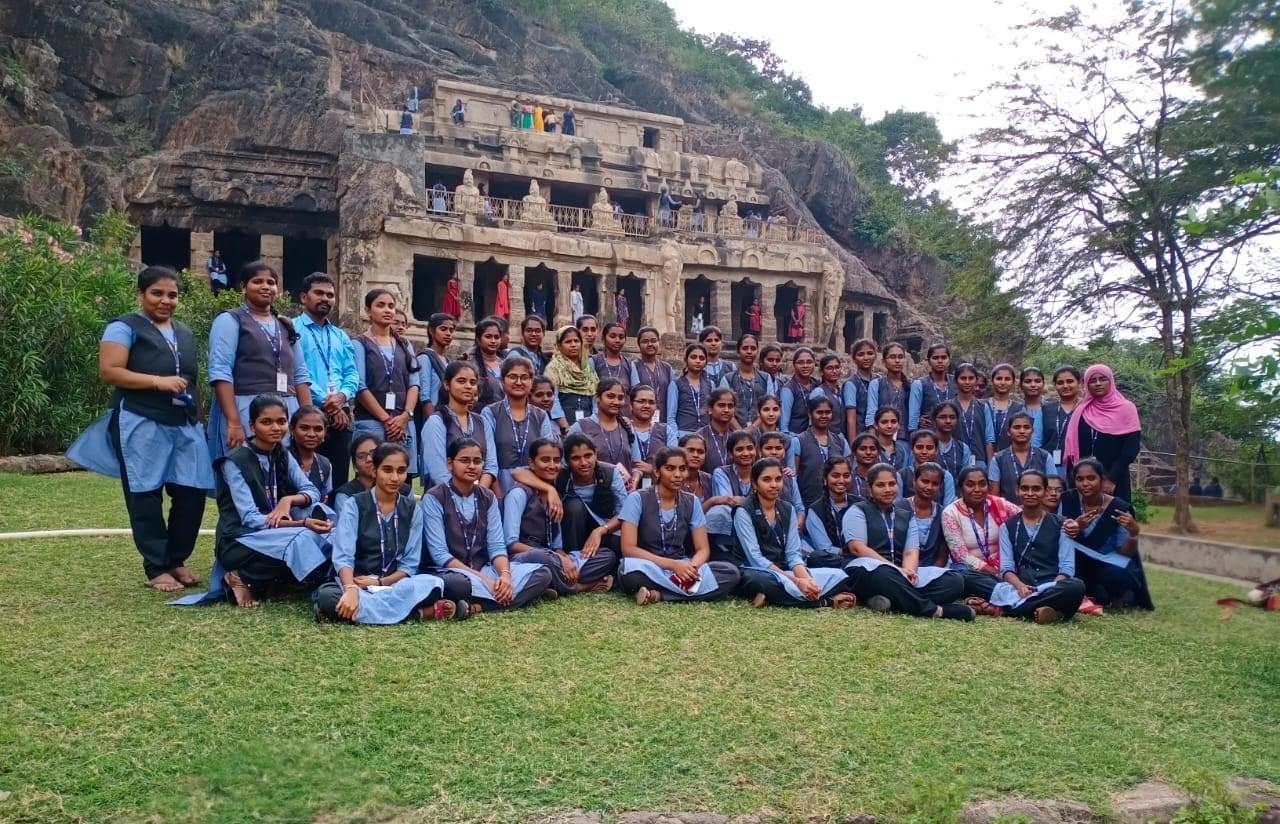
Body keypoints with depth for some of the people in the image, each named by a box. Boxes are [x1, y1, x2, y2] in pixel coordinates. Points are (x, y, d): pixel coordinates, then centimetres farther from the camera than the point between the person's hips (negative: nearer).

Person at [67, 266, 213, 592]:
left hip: (185, 426, 6)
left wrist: (199, 420, 16)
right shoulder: (124, 327, -1)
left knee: (192, 492, 1)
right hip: (141, 425, -6)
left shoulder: (185, 333, 19)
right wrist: (159, 382, -18)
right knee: (146, 496, 0)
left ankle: (177, 560, 18)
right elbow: (109, 371, -11)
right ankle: (156, 568, 10)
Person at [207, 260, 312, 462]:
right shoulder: (230, 320, 3)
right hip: (247, 411, -5)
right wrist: (234, 422, -18)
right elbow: (220, 372, -8)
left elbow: (300, 374, 18)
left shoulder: (286, 326, 20)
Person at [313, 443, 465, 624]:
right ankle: (419, 612, -35)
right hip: (356, 582, -1)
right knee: (327, 596, -38)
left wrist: (380, 582, -16)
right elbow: (343, 556, -15)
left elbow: (410, 563, 3)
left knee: (433, 584, -30)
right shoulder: (354, 505, -1)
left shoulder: (413, 510, 7)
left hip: (394, 583, 1)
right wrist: (351, 590, -35)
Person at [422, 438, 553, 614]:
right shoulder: (434, 498, -8)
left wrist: (505, 574, -21)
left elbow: (497, 546, 1)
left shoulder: (488, 498, 8)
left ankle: (475, 608, -24)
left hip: (484, 570, 6)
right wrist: (484, 580, -22)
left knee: (542, 573, -15)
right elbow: (439, 554, -15)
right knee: (454, 583, -42)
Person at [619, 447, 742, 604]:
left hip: (680, 570, 5)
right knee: (632, 569, -40)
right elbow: (628, 549, -16)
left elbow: (703, 549, 1)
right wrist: (673, 565, -24)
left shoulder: (691, 502, 3)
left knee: (730, 572, -21)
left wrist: (691, 567, -23)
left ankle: (657, 595, -21)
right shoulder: (637, 499, -10)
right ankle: (688, 588, -20)